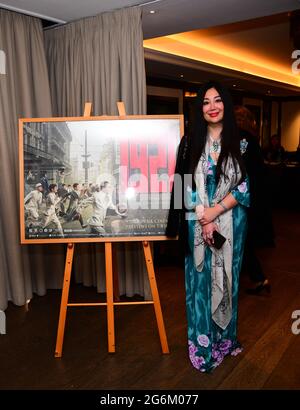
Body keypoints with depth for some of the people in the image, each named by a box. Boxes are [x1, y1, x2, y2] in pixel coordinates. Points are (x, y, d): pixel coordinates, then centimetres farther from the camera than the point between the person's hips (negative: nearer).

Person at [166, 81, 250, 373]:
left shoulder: (240, 142, 1)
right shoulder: (191, 142, 2)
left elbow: (245, 186, -3)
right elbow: (186, 185, -2)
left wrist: (215, 211, -14)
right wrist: (203, 220, -11)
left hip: (230, 222, 0)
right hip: (198, 223, 0)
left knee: (226, 277, 11)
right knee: (200, 279, 5)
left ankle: (225, 338, 30)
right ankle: (203, 344, 20)